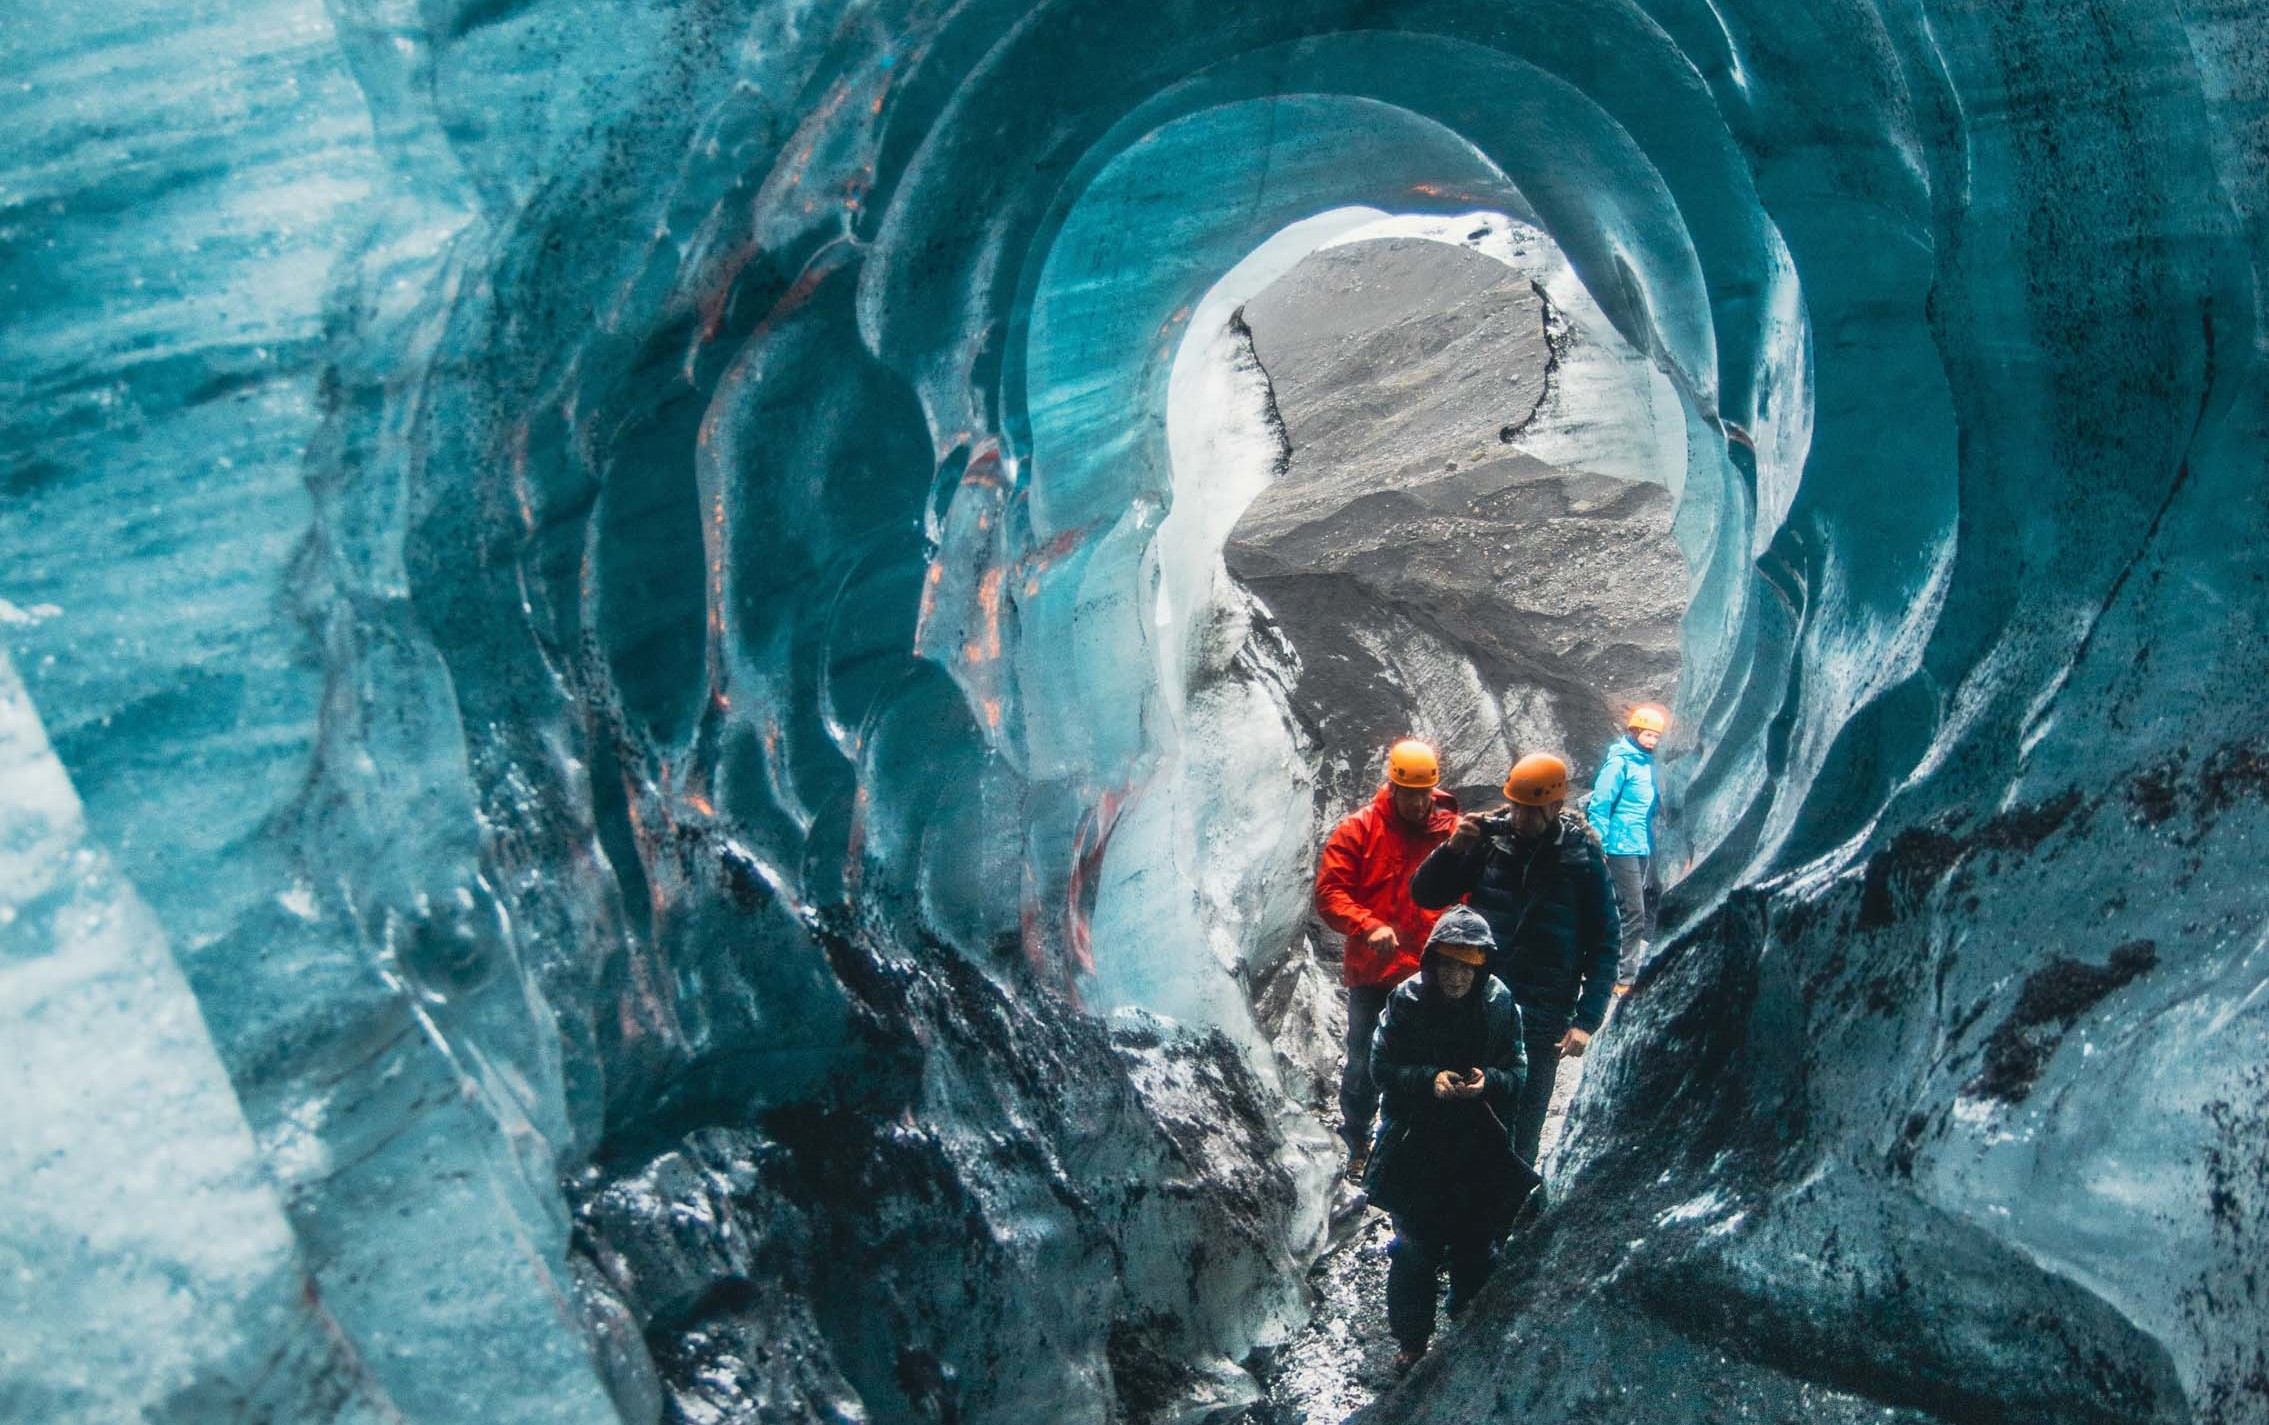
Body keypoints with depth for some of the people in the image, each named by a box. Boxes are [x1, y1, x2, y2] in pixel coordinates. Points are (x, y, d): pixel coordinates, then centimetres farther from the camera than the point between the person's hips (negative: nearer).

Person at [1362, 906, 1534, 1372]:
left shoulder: (1499, 1004, -7)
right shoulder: (1406, 1001, -11)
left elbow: (1517, 1072, -1)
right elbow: (1382, 1067, -7)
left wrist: (1488, 1080, -22)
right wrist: (1429, 1079, -23)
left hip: (1481, 1150, 1)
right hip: (1416, 1147, -1)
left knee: (1476, 1246, 11)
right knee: (1415, 1247, 4)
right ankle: (1411, 1341, 20)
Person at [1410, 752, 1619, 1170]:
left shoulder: (1582, 856, -4)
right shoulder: (1489, 836, -1)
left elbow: (1604, 943, -1)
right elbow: (1426, 895, 5)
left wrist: (1587, 1020, -8)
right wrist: (1453, 849, -13)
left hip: (1541, 1022, -2)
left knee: (1521, 1134, 6)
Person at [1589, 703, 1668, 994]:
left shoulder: (1648, 762, 11)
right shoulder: (1621, 761, -11)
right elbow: (1600, 805, -12)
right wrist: (1598, 849, -14)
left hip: (1645, 848, 8)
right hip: (1622, 848, -8)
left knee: (1648, 909, 10)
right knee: (1633, 912, -9)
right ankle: (1624, 978, -3)